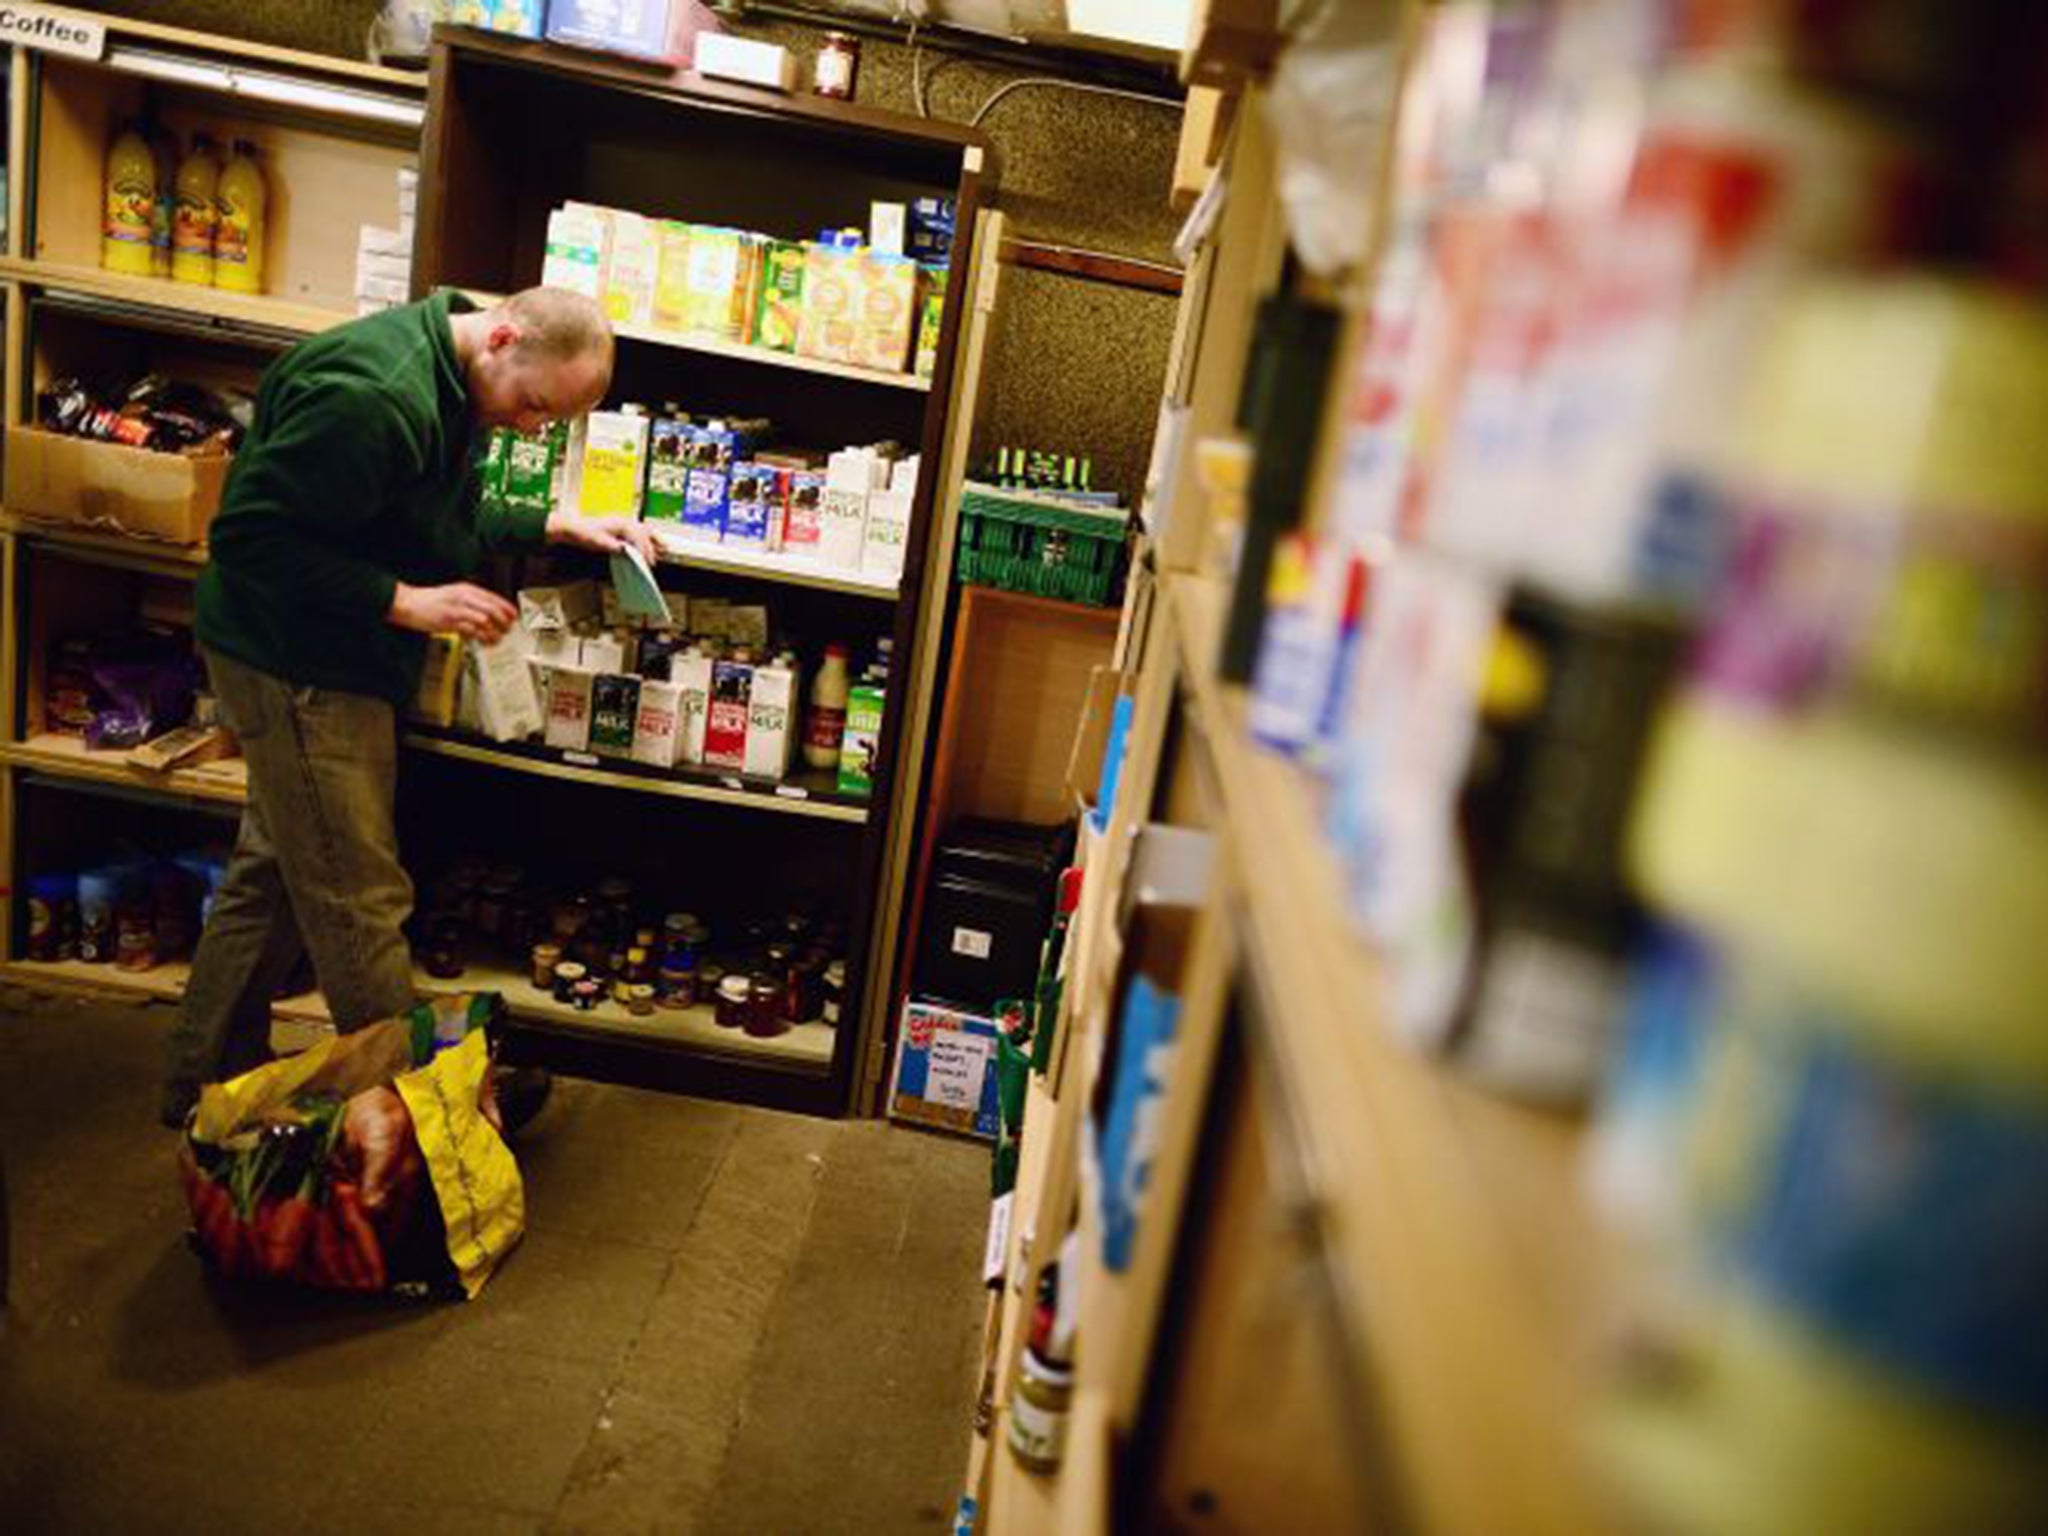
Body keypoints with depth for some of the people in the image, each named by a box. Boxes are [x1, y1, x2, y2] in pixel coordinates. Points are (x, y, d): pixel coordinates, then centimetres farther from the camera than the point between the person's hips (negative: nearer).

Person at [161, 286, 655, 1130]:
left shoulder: (448, 386, 6)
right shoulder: (373, 394, -27)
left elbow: (449, 521, 17)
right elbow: (252, 536, -25)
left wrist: (559, 525, 4)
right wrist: (408, 603, -25)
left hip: (332, 664, 11)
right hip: (298, 669, -11)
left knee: (274, 875, 19)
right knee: (361, 904, -1)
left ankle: (208, 1083, 35)